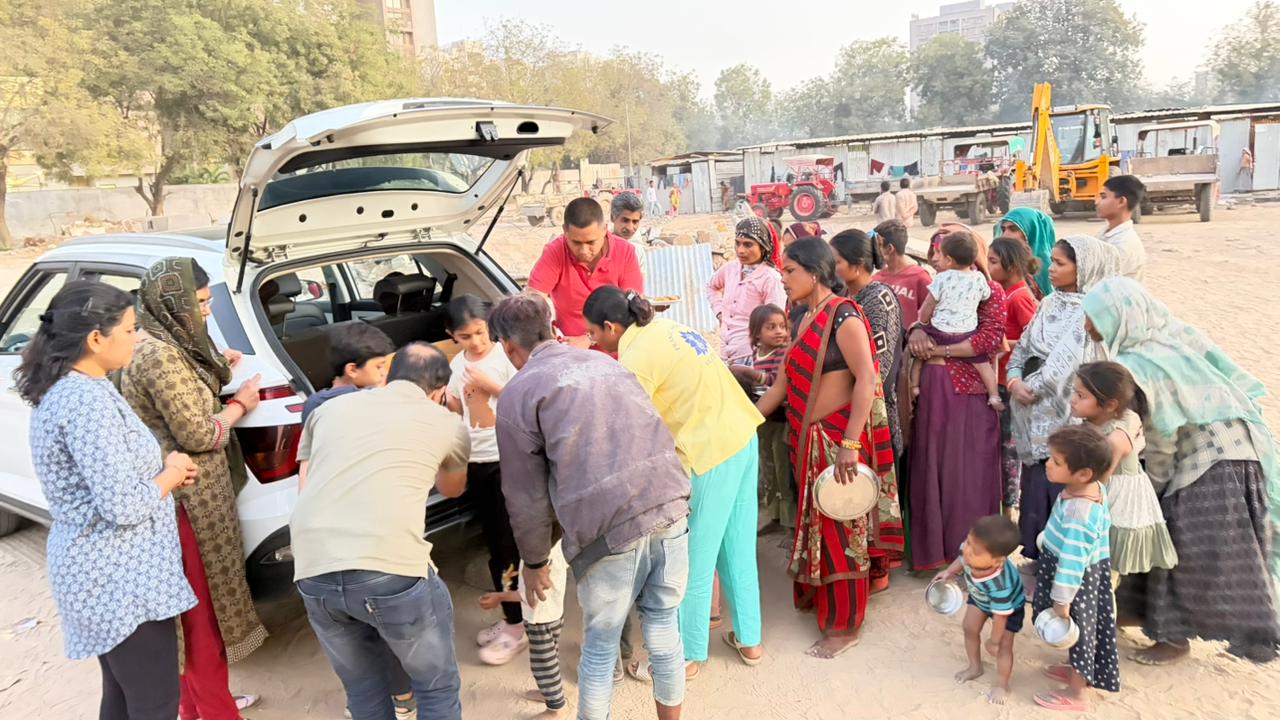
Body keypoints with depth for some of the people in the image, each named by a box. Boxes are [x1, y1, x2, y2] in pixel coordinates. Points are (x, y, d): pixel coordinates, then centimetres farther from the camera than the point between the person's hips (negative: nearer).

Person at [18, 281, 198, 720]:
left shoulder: (60, 389, 8)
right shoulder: (88, 399, -23)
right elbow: (125, 506, -26)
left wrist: (162, 473, 6)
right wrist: (172, 472, -9)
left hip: (102, 572, 10)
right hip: (120, 580, -10)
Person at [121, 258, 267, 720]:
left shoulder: (168, 346, 8)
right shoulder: (159, 356, -22)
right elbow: (198, 434, -21)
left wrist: (217, 371, 5)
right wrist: (241, 404, -7)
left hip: (186, 494, 10)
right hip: (187, 500, -10)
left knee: (195, 602, 20)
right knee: (205, 608, 3)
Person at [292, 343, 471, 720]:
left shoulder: (329, 409, 22)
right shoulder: (448, 423, 15)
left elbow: (304, 492, 23)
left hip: (313, 571, 4)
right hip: (391, 568, -4)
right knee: (437, 688, 20)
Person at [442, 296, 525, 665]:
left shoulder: (506, 356, -11)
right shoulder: (456, 365, 7)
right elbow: (457, 412, 13)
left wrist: (491, 386, -23)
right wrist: (446, 397, -6)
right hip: (475, 462, 6)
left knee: (510, 543, -1)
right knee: (493, 543, 14)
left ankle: (517, 626, 10)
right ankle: (509, 617, 27)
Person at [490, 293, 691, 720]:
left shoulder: (516, 395, 3)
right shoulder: (603, 362, 19)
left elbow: (526, 495, 5)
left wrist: (534, 562, 18)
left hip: (609, 529, -5)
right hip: (670, 508, 5)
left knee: (600, 647, 15)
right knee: (664, 629, 22)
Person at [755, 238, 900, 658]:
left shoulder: (843, 317, -16)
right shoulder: (800, 316, 9)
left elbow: (866, 379, -23)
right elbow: (785, 381, 12)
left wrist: (850, 444, -27)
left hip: (839, 436, -7)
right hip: (805, 435, 7)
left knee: (840, 528, 3)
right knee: (813, 520, 19)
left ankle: (844, 625, 17)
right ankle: (815, 593, 38)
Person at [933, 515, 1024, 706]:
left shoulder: (999, 585, -49)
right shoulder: (970, 549, -38)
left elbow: (1000, 615, -33)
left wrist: (994, 642, -19)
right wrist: (949, 572, -4)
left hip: (1009, 607, -6)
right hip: (980, 597, 6)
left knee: (1003, 646, -1)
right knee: (970, 629, 16)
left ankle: (1001, 684, 24)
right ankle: (975, 667, 40)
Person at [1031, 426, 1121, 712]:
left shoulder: (1078, 512, -36)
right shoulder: (1095, 489, -6)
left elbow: (1072, 561, -31)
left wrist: (1061, 600, -23)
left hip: (1078, 579, -9)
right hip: (1093, 569, 9)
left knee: (1076, 629, 8)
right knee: (1089, 626, 25)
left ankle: (1077, 694, 25)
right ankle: (1081, 672, 46)